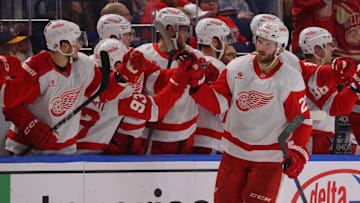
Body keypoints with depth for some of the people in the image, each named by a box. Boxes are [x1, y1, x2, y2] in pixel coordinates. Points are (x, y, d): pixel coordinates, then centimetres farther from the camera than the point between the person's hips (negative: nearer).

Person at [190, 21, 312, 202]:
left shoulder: (291, 80, -9)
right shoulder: (237, 68, -2)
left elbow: (301, 121, -7)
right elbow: (218, 103, 1)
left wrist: (297, 153, -20)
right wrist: (197, 86, -16)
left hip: (268, 159, -3)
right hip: (234, 153, 3)